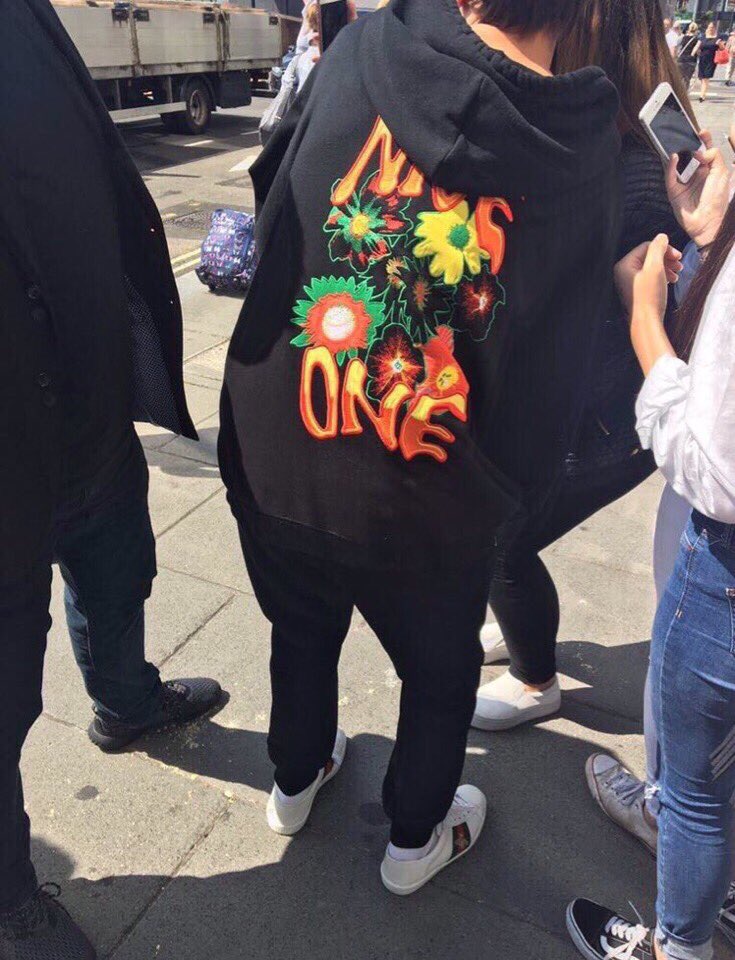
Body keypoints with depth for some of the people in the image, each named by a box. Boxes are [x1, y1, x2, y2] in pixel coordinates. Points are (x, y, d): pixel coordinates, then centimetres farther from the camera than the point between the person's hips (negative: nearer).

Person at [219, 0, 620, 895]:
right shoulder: (586, 157, -12)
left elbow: (269, 192, 6)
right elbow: (552, 366, -9)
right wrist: (507, 480, 7)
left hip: (271, 458, 3)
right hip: (427, 505, -2)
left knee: (301, 630, 29)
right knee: (442, 671, 26)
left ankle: (296, 777, 56)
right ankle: (416, 836, 49)